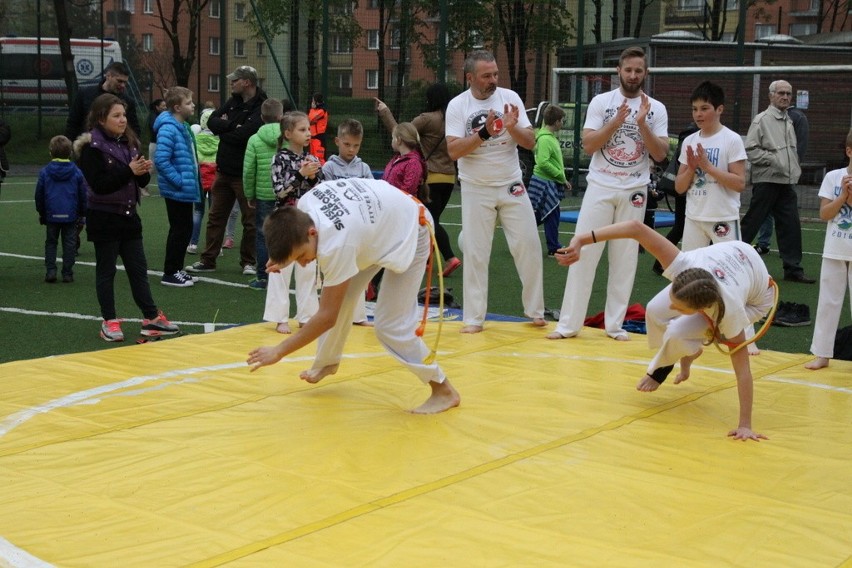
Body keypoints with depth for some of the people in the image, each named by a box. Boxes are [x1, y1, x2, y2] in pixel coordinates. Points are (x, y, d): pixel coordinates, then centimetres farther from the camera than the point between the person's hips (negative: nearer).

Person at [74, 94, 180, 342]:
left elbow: (142, 181, 12)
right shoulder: (92, 147, -11)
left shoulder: (129, 142, 9)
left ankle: (151, 317, 12)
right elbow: (98, 184, -21)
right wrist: (129, 171, -24)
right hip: (104, 217, -6)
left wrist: (144, 171, -10)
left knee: (139, 268, 8)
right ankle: (109, 322, 12)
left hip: (129, 215, 6)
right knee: (106, 270, 4)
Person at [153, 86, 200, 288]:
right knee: (179, 230, -2)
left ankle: (176, 269, 25)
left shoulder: (184, 127, 11)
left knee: (185, 229, 15)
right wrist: (179, 181, -21)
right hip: (176, 191, -9)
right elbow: (161, 160, -26)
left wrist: (192, 181, 14)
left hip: (185, 190, 9)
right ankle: (170, 273, 8)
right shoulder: (168, 129, -19)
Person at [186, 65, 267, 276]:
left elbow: (244, 134, -25)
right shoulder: (233, 102, 9)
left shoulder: (261, 108, -15)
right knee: (216, 217, 12)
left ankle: (248, 262, 17)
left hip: (245, 173, -7)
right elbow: (212, 122, 2)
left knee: (250, 219, 5)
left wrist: (223, 129, -7)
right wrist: (231, 126, -16)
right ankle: (208, 260, 20)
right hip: (224, 170, 7)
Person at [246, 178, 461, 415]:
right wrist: (285, 256, -4)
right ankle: (328, 361, 33)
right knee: (339, 298, 8)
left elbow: (327, 316, -33)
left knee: (391, 325, -12)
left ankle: (443, 391, 3)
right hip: (378, 220, 8)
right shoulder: (304, 204, -21)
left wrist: (279, 351, -28)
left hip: (410, 230, -8)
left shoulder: (337, 244, -40)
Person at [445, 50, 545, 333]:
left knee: (528, 246, 2)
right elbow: (453, 151, -16)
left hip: (511, 185, 2)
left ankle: (535, 310, 18)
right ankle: (474, 318, 9)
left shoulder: (509, 97, -3)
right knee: (475, 253, 1)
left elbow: (530, 142, -3)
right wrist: (484, 133, -26)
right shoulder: (457, 105, -7)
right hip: (476, 190, -2)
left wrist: (512, 128, -22)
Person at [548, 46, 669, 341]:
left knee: (625, 259, 5)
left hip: (634, 192, 1)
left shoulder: (656, 108, 3)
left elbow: (660, 154, -3)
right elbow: (588, 145, -6)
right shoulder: (601, 102, 0)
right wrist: (616, 121, -17)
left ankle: (614, 324, 14)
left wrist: (642, 124, -16)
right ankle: (569, 323, 1)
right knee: (584, 253, -4)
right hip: (600, 187, -1)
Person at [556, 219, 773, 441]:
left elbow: (742, 370, -38)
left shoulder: (730, 312, -44)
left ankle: (660, 368, 13)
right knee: (655, 313, -11)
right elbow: (637, 227, -47)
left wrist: (745, 425, -37)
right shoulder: (685, 266, -41)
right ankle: (686, 353, 20)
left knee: (677, 334, -23)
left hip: (755, 299, -4)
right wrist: (580, 240, -53)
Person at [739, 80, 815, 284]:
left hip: (787, 183, 7)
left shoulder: (789, 121, 16)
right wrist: (772, 159, -18)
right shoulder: (762, 120, -8)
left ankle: (793, 269, 9)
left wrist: (795, 173, 17)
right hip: (766, 181, -7)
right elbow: (750, 150, -14)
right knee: (751, 223, -3)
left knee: (791, 226, 5)